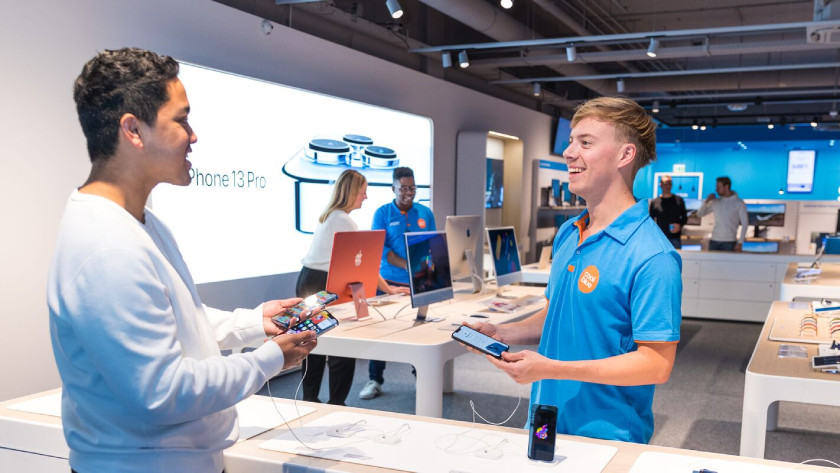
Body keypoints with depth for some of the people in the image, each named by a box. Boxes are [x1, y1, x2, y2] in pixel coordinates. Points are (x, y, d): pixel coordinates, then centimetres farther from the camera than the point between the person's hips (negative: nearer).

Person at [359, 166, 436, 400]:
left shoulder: (425, 213, 8)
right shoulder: (383, 213, -1)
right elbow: (379, 247, -11)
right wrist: (407, 266, -23)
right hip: (390, 282, -2)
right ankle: (374, 380, 12)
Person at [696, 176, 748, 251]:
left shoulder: (739, 203, -2)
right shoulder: (715, 202, 9)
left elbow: (745, 223, -3)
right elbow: (700, 214, 12)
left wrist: (740, 243, -8)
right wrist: (706, 201, -4)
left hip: (729, 242, -4)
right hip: (714, 240, 4)